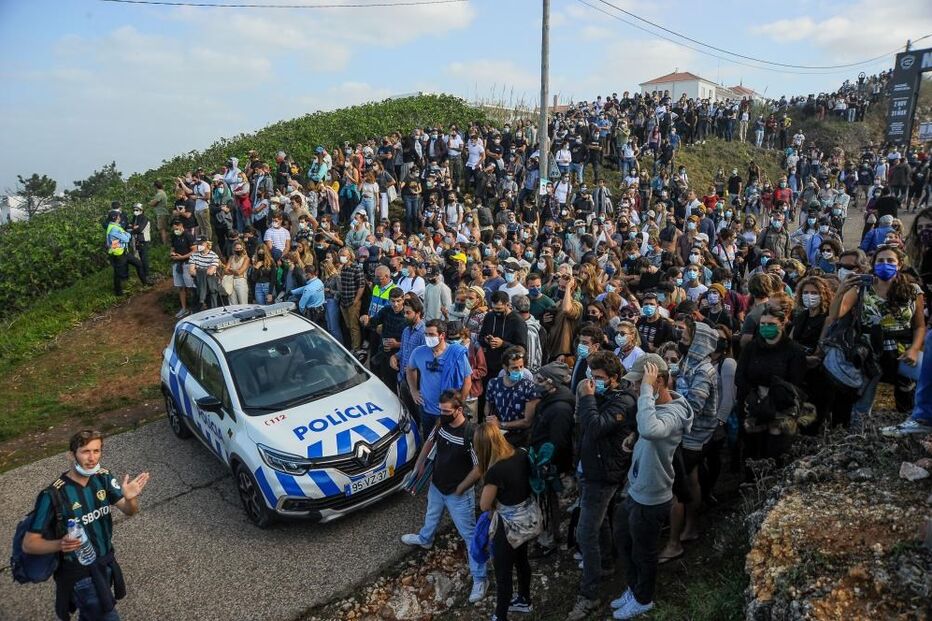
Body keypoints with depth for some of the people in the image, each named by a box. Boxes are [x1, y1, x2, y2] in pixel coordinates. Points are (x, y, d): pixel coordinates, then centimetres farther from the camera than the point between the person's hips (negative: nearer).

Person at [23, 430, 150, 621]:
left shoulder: (103, 478, -10)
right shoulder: (53, 495, -25)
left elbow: (130, 511, -10)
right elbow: (28, 544, -19)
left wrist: (131, 498, -33)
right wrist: (59, 544, -38)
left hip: (106, 562, 5)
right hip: (79, 573, -5)